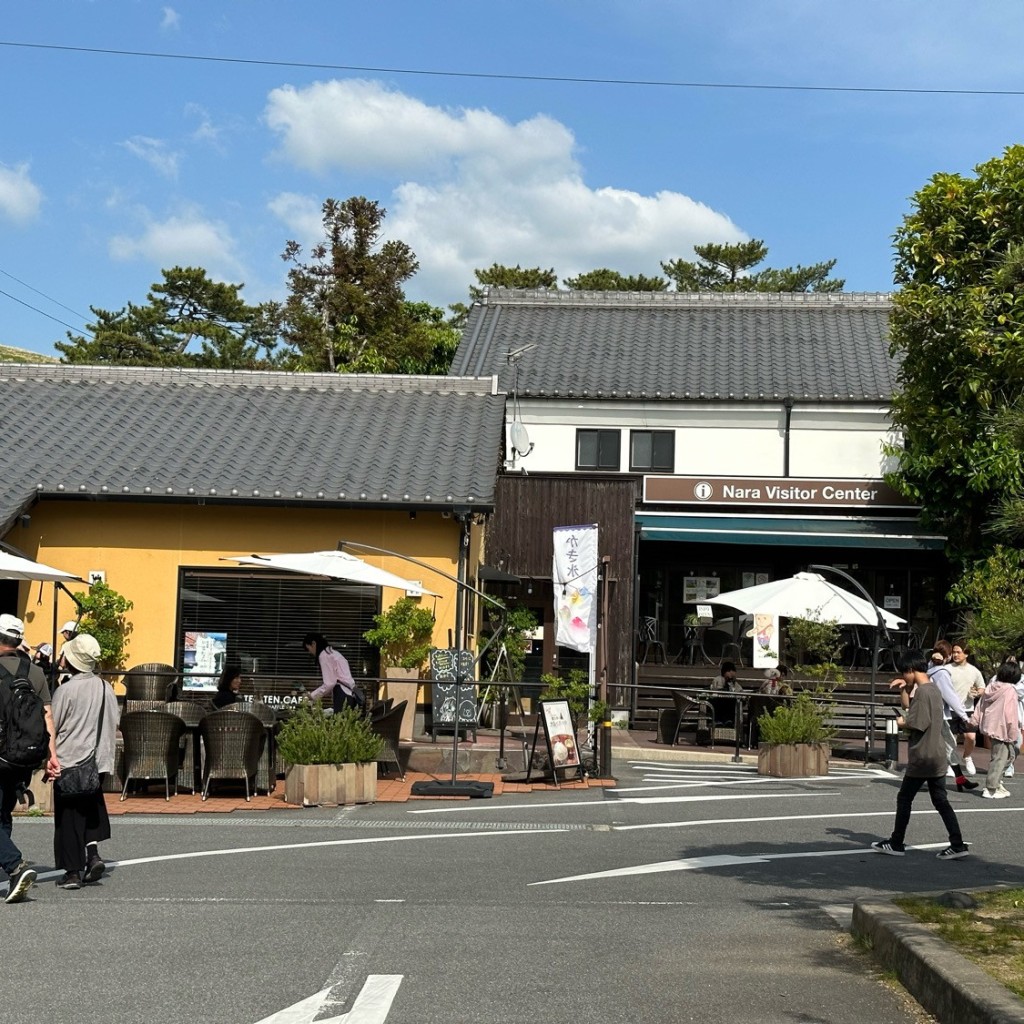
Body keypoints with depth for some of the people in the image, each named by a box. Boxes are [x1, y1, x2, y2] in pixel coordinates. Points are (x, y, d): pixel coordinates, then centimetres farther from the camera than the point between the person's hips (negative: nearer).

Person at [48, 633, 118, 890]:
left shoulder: (67, 690, -14)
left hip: (69, 761, -5)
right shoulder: (106, 688, 3)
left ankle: (73, 871, 6)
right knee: (92, 809, 20)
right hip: (98, 761, 5)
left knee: (69, 817, 3)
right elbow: (113, 726, 9)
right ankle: (92, 852, 3)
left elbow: (51, 727, -9)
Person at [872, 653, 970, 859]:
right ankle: (957, 844, 2)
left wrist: (902, 721, -3)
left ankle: (896, 844, 11)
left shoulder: (922, 691, -16)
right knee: (941, 801, 8)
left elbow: (918, 724, -21)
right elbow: (908, 707, 25)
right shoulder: (933, 688, 13)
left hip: (922, 757, -8)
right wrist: (903, 689, 11)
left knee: (904, 798, 4)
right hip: (938, 756, 8)